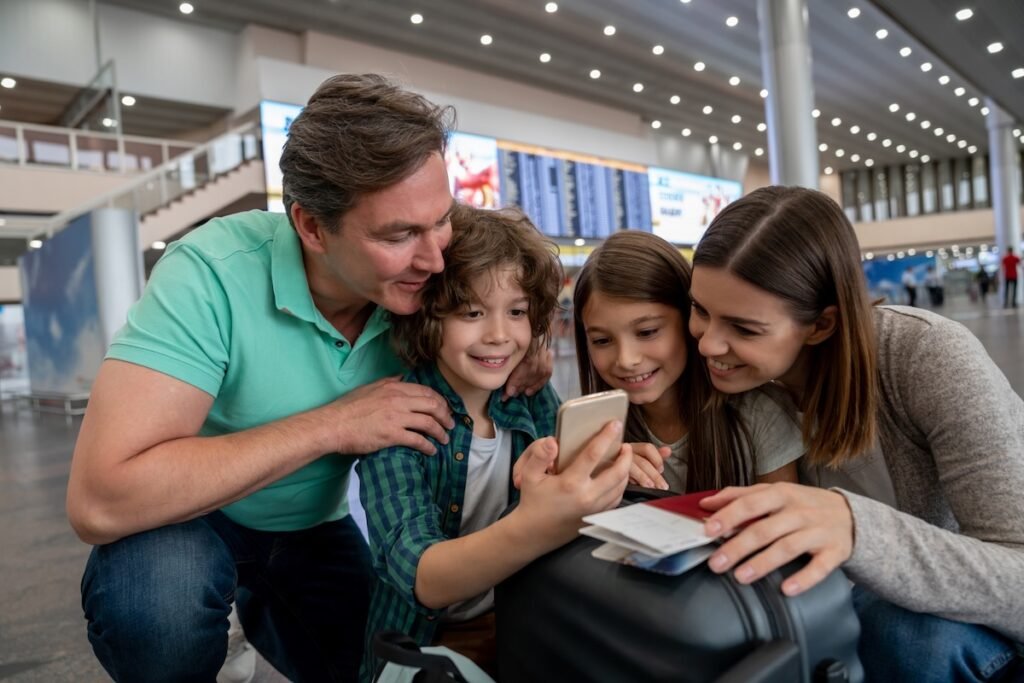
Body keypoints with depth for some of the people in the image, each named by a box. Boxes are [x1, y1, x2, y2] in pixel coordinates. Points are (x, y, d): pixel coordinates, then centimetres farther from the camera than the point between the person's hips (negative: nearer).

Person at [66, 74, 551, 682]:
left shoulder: (420, 285, -18)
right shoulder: (215, 274, -32)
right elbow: (100, 500, -37)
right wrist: (332, 425, -35)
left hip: (316, 526, 5)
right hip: (189, 517, -4)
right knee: (158, 606, -35)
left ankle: (264, 608, 32)